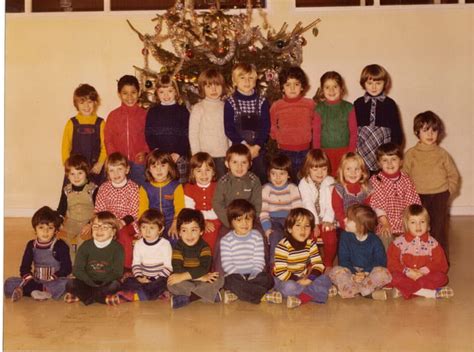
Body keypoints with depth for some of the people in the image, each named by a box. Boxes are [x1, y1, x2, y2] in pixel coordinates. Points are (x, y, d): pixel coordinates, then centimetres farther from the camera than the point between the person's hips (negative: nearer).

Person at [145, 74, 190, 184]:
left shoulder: (182, 111, 6)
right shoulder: (152, 112, 10)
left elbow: (186, 135, 0)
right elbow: (148, 135, 5)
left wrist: (178, 153, -11)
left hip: (179, 157, -1)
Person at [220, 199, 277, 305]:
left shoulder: (256, 236, 5)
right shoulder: (226, 240, -1)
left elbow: (259, 260, 0)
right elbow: (226, 264, -7)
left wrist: (254, 274, -16)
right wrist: (239, 275, -20)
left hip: (253, 274, 2)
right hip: (235, 275, -2)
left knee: (267, 279, -27)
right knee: (231, 282, -36)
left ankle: (236, 294, -31)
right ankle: (263, 296, -32)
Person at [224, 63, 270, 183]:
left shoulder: (262, 102, 3)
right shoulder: (230, 102, -2)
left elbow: (266, 127, 0)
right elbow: (229, 129, -5)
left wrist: (256, 147, -12)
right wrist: (244, 145, -13)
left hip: (258, 149, 2)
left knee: (260, 178, 6)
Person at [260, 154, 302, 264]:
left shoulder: (293, 189, 4)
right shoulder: (266, 189, 3)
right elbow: (263, 211, -3)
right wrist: (267, 228, -15)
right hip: (273, 220, -1)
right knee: (276, 235, -31)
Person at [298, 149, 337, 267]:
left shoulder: (330, 182, 4)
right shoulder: (304, 183, -3)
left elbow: (330, 203, -5)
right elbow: (308, 204, -11)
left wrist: (328, 220, -18)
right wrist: (314, 223, -19)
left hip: (326, 220, 1)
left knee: (331, 239, -22)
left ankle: (328, 265, 2)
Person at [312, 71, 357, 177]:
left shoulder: (349, 108, 3)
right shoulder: (319, 109, 1)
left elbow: (353, 132, 3)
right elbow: (316, 134, 3)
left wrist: (351, 152, -5)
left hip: (345, 152, 1)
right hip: (325, 153, 0)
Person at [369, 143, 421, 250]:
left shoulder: (406, 179, 5)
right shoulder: (375, 180, -4)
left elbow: (412, 201, 4)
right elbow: (376, 203, -8)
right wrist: (384, 222, -15)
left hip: (404, 225, 3)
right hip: (385, 225, -3)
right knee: (386, 250, -7)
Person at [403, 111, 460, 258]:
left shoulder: (442, 154, 0)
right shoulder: (411, 154, -1)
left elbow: (453, 176, 7)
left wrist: (448, 192, -1)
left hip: (439, 198, 0)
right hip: (418, 197, 0)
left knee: (439, 231, 6)